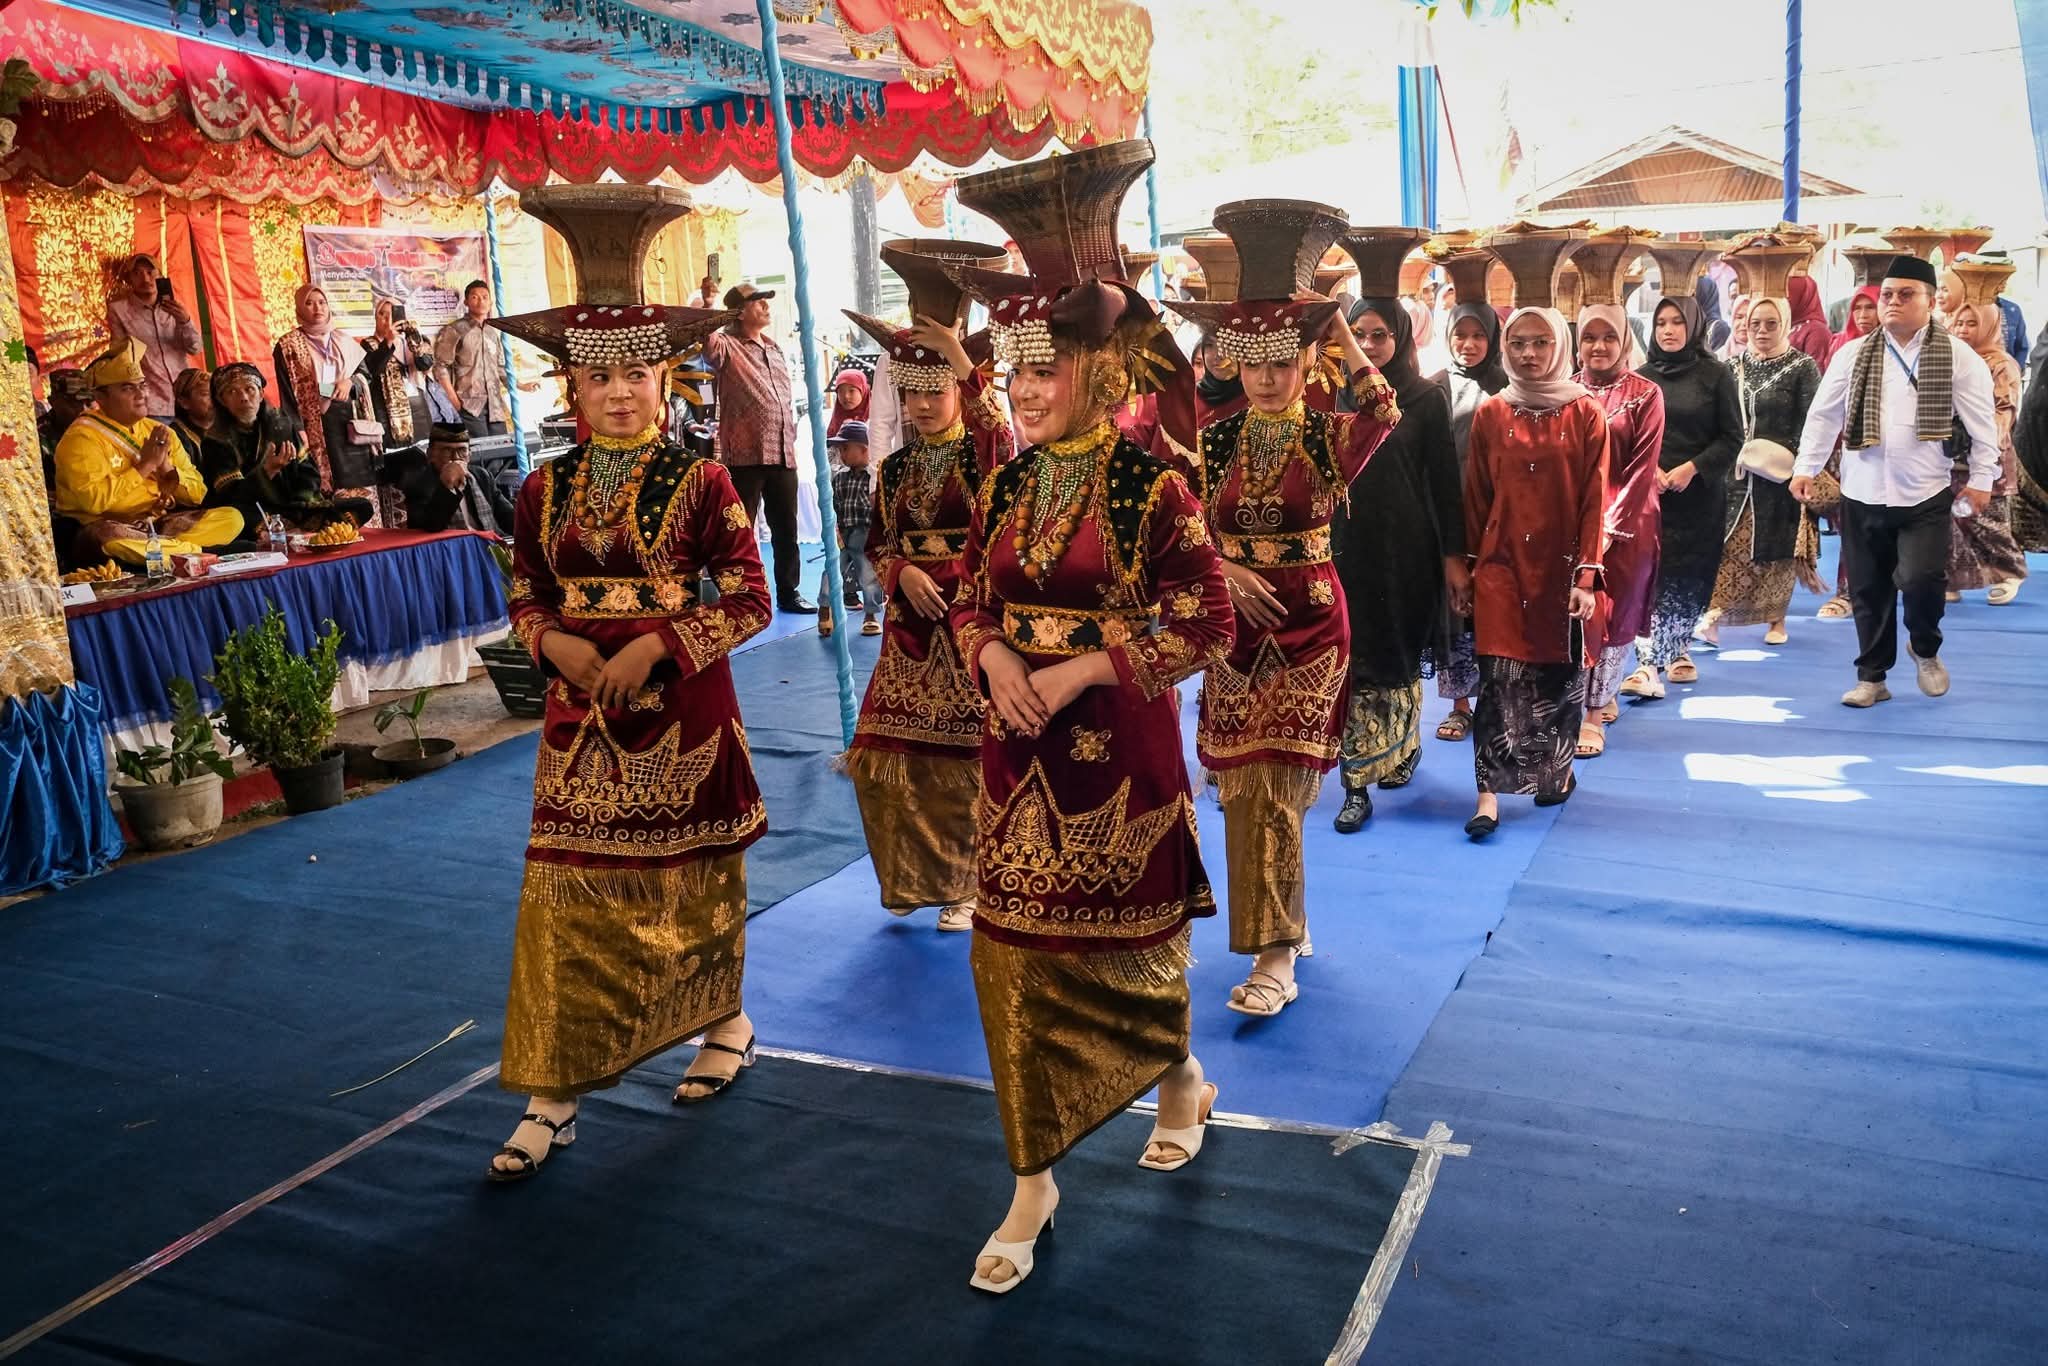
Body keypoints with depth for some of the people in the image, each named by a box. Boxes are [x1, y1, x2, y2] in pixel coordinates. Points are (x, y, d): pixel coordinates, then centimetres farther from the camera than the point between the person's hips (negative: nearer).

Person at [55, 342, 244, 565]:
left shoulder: (159, 432, 13)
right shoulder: (82, 437, -5)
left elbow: (197, 494, 11)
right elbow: (94, 499, -21)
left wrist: (166, 466, -8)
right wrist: (145, 465, -13)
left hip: (161, 524, 5)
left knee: (231, 518, -12)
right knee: (104, 537, -39)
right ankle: (200, 552, -25)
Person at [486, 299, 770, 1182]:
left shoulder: (699, 481, -5)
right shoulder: (546, 489, 6)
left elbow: (749, 599, -7)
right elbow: (525, 597, 14)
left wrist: (656, 646, -17)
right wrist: (556, 643, -8)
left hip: (681, 709, -3)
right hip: (581, 711, 3)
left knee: (691, 876, 11)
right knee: (565, 893, 1)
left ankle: (726, 1023, 37)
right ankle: (552, 1096, 10)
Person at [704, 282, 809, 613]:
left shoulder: (774, 347, 19)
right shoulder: (728, 345, -3)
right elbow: (709, 347, -28)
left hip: (782, 454, 7)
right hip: (745, 455, -7)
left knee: (786, 529, 13)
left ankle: (789, 592, 25)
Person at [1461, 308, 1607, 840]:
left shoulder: (1585, 413, -1)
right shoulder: (1490, 414, 4)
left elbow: (1594, 500, -3)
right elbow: (1476, 498, 8)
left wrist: (1587, 575, -9)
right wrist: (1469, 565, 8)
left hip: (1562, 565, 0)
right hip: (1502, 563, 0)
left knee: (1560, 671, 10)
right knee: (1500, 676, -8)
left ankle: (1558, 770, 30)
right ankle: (1490, 791, -6)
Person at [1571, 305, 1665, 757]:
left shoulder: (1645, 395, -2)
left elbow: (1642, 467, -7)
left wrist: (1610, 526, -14)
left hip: (1626, 524, -2)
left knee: (1615, 615, 1)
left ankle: (1595, 711, 10)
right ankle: (1602, 697, 17)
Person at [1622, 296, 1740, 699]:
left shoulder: (1715, 375, 1)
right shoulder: (1641, 377, 7)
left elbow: (1732, 437, 0)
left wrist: (1692, 468, -12)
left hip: (1701, 494, 0)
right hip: (1649, 494, 1)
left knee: (1692, 576, 2)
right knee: (1650, 576, -6)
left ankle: (1678, 648, 15)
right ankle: (1649, 664, -2)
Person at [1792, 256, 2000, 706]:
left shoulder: (1958, 357, 0)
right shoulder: (1852, 355, 5)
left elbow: (1982, 421, 2)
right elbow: (1823, 414, 7)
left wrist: (1981, 478, -1)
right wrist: (1805, 468, 2)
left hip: (1925, 496, -2)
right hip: (1862, 495, 2)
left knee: (1922, 579, -15)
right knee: (1868, 590, 8)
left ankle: (1925, 649, 17)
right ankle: (1871, 678, 22)